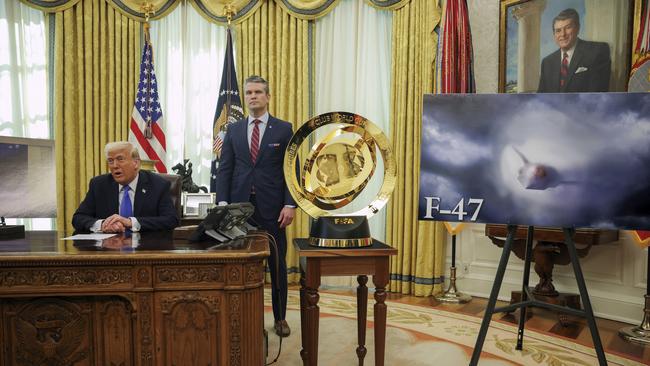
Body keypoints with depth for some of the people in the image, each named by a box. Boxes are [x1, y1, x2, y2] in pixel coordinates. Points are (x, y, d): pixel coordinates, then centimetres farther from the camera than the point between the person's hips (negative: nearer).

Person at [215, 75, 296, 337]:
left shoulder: (284, 129, 3)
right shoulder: (233, 129, 9)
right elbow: (224, 168, 6)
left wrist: (290, 204, -10)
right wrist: (222, 202, -5)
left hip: (272, 208, -1)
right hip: (240, 207, 2)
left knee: (277, 265, 8)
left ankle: (280, 317, 23)